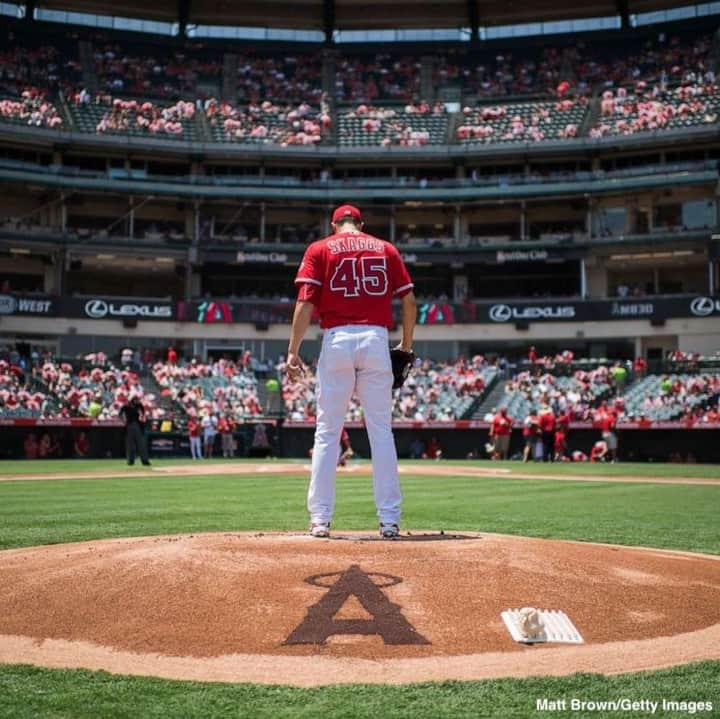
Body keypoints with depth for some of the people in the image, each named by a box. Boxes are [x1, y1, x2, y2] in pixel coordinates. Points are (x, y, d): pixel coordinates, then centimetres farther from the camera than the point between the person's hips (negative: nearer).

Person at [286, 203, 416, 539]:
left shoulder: (319, 249, 9)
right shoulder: (386, 249, 15)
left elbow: (305, 302, -4)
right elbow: (409, 300, 8)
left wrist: (293, 351, -6)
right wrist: (406, 345, 17)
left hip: (337, 340, -1)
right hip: (376, 340, 1)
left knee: (327, 431, 4)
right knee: (381, 431, 4)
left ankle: (320, 519, 2)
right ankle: (389, 520, 3)